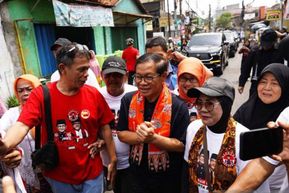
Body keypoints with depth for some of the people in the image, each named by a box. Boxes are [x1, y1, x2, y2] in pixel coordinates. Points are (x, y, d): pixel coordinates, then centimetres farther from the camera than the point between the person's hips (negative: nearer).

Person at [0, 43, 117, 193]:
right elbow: (22, 125, -23)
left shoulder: (93, 94, -9)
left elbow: (104, 128, -3)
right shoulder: (41, 95, -13)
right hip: (59, 176, 0)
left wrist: (112, 159, 1)